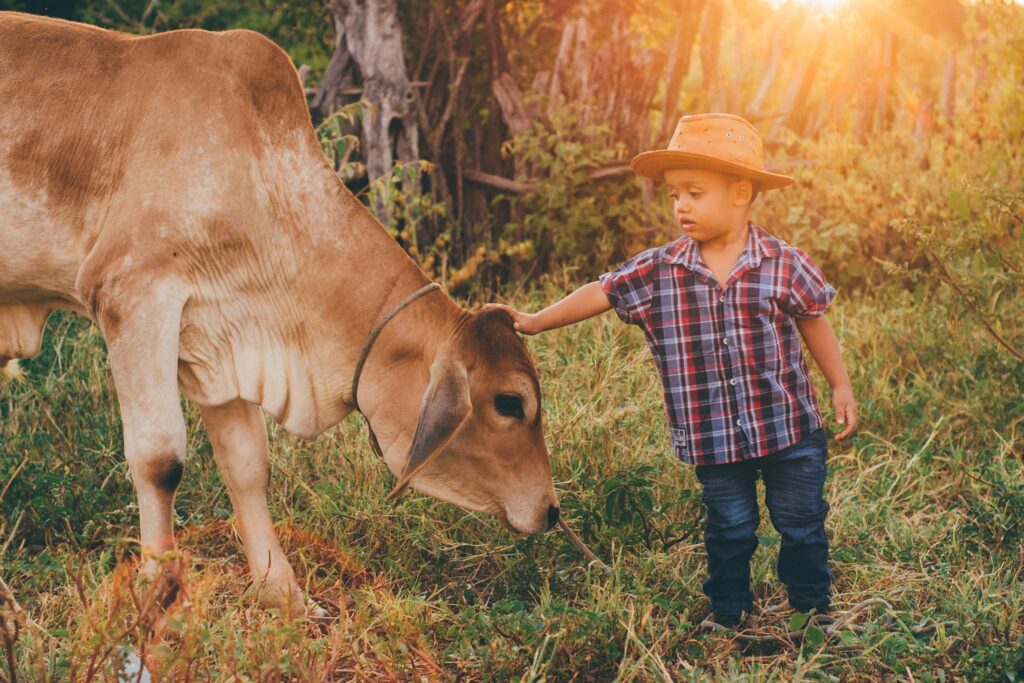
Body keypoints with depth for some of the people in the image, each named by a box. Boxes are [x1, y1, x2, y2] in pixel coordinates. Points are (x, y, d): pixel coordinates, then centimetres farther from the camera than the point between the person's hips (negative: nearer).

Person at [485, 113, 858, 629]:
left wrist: (841, 387, 5)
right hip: (713, 437, 1)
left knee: (801, 523, 12)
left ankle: (812, 607, 32)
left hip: (788, 427, -1)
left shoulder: (785, 265, -9)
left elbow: (814, 324, 2)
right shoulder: (657, 271, -5)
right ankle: (729, 615, 32)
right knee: (729, 529, 14)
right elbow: (601, 293, -1)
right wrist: (534, 322, -4)